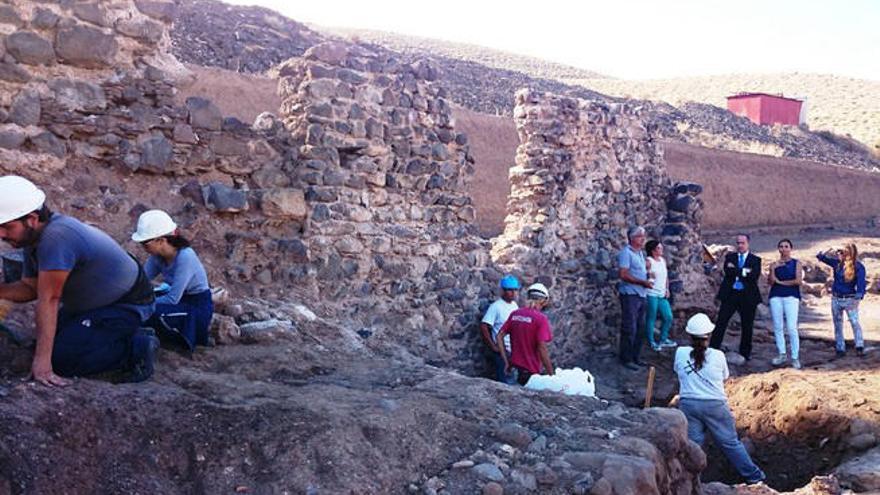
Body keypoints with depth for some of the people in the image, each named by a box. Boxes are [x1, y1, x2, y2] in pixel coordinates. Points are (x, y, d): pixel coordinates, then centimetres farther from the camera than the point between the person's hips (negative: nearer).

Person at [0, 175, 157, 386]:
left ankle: (135, 348, -6)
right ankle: (130, 337, 16)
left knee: (60, 357, -17)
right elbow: (29, 288, 3)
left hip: (128, 304, -10)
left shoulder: (56, 238, -31)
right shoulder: (33, 238, 0)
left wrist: (42, 361, -30)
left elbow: (48, 299, -32)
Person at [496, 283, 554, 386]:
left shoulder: (514, 314, 3)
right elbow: (541, 348, -20)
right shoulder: (541, 318, -14)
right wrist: (551, 374, -11)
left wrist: (507, 362, 8)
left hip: (516, 368, 5)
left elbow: (499, 337, 3)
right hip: (531, 372, -5)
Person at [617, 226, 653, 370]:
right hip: (630, 295, -9)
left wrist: (647, 271, 6)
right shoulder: (626, 253, -13)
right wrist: (643, 282, -19)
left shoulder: (640, 253, 15)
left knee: (639, 328, 13)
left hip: (640, 295, 9)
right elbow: (623, 274, -21)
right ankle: (626, 359, 5)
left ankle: (635, 357, 22)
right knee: (629, 329, -4)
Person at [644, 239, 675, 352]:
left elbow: (666, 276, 20)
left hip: (662, 295, 8)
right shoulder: (648, 261, -8)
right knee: (651, 318, -1)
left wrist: (667, 289, 12)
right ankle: (651, 342, 11)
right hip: (651, 294, -7)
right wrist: (648, 276, -28)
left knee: (668, 317, 9)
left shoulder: (663, 260, 13)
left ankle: (663, 339, 25)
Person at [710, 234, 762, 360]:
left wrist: (736, 270, -13)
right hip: (730, 294, 0)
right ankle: (713, 349, 1)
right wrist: (744, 271, -14)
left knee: (747, 326, 8)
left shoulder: (755, 260, 6)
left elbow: (754, 275, -12)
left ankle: (745, 352, 23)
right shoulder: (730, 257, 10)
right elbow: (728, 271, -8)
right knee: (721, 322, -4)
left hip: (748, 296, 0)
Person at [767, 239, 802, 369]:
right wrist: (772, 269, -13)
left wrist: (780, 282, -2)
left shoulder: (796, 263, 7)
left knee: (792, 328, -10)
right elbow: (771, 282, 2)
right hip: (776, 297, 3)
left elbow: (798, 280, -5)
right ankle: (782, 354, 12)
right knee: (777, 327, 3)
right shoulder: (774, 264, 12)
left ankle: (795, 357, -5)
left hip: (791, 297, -3)